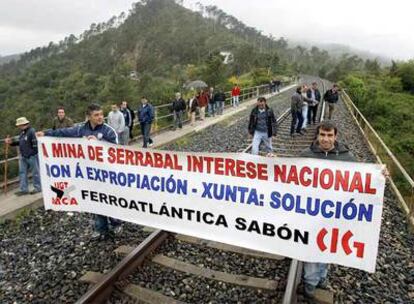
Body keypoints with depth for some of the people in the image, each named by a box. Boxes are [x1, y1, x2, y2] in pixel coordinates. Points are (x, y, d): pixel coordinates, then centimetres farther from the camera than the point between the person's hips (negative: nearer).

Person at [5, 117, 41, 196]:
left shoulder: (31, 131, -18)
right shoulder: (22, 132, 11)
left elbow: (35, 145, -22)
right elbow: (20, 142, 20)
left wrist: (31, 154, -19)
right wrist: (12, 142, 8)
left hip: (31, 156, -9)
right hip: (23, 157, 10)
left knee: (35, 172, 4)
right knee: (22, 172, 11)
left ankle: (38, 187, 17)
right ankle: (24, 189, 18)